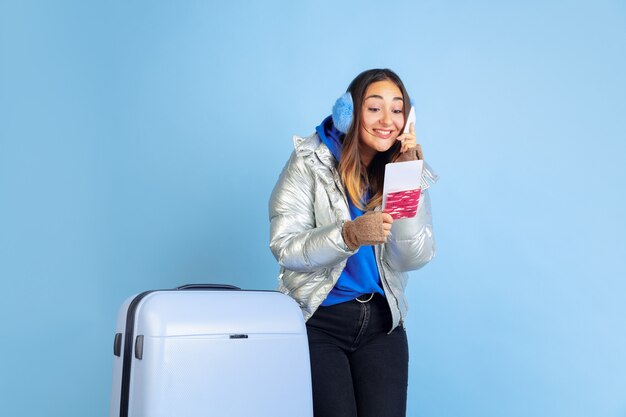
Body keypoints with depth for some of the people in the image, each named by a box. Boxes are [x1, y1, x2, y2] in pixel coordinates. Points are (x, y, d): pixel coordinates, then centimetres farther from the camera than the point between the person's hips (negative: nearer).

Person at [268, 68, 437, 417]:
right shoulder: (310, 162, -6)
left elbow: (415, 258, -6)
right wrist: (349, 235, -28)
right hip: (317, 320, -2)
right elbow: (285, 248, -13)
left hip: (381, 322, 3)